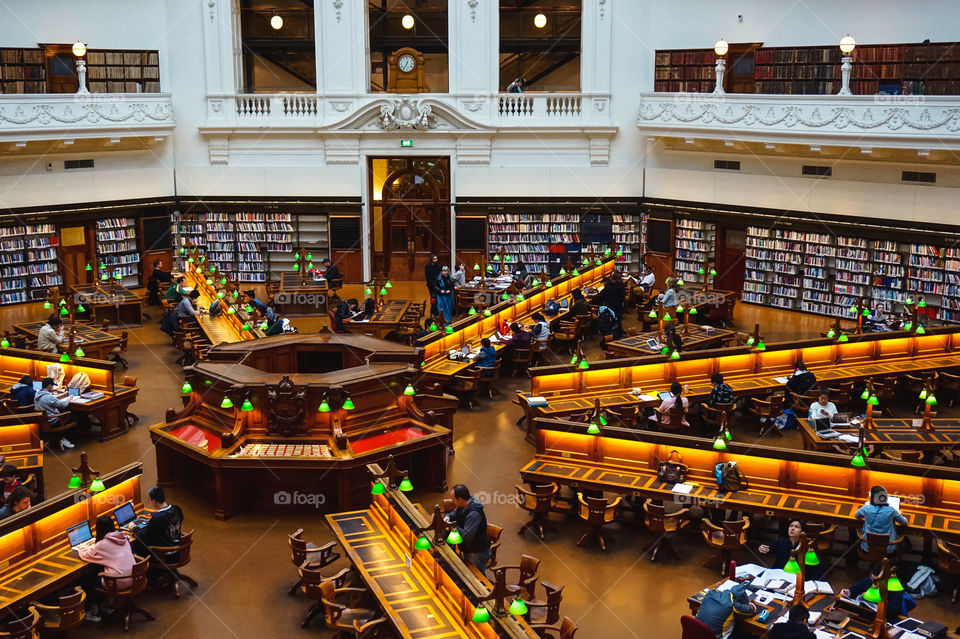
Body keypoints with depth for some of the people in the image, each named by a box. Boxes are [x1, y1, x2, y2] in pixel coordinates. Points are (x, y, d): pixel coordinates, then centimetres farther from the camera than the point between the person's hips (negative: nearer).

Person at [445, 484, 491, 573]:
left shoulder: (474, 514, -35)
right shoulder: (463, 506, -5)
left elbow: (467, 535, -39)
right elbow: (455, 513, 16)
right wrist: (448, 517, -6)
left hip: (477, 553, -9)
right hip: (467, 549, 9)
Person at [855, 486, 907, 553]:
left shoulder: (866, 508, -11)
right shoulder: (891, 510, -12)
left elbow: (856, 515, 13)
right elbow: (905, 522, 5)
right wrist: (899, 514, 24)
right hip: (888, 549, 0)